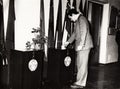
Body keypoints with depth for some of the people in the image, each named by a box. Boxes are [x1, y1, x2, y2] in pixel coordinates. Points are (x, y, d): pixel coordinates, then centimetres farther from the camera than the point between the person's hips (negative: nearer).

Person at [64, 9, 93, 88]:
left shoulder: (82, 19, -9)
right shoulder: (77, 21, 20)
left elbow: (84, 32, -19)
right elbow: (75, 33, 28)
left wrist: (81, 44, -22)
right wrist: (68, 41, 27)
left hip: (84, 45, -10)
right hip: (80, 46, 10)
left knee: (82, 64, -5)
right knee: (79, 64, 11)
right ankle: (80, 81, 18)